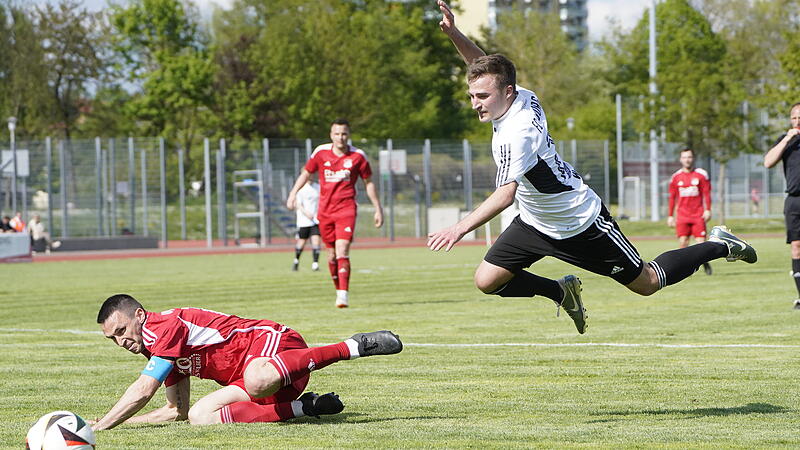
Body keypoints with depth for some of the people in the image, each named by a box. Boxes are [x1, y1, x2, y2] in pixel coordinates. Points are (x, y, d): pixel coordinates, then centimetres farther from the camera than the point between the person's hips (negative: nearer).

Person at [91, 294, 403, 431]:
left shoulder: (165, 326, -10)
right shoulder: (163, 350, 20)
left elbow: (142, 392, -17)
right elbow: (177, 410, 25)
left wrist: (98, 427, -13)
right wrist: (120, 421, 17)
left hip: (271, 340, -10)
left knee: (257, 381, -46)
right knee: (200, 416, -14)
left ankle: (354, 346, -28)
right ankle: (304, 407, -11)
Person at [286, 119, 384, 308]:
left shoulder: (358, 156, -1)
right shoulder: (321, 152, 2)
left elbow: (369, 183, 9)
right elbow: (306, 172, 16)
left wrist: (378, 209, 10)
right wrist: (293, 193, 5)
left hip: (346, 209, -3)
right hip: (325, 211, 3)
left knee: (342, 251, -17)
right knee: (332, 254, 7)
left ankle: (343, 296, -21)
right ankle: (339, 290, 23)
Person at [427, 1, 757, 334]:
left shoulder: (517, 133, -35)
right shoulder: (524, 98, -10)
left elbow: (505, 194, -44)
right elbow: (485, 66, 9)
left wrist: (460, 228, -51)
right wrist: (453, 33, -5)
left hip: (581, 225, -8)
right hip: (535, 223, 8)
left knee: (646, 284, 9)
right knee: (487, 280, -4)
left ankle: (719, 247, 31)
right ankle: (562, 291, 20)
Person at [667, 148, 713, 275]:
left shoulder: (701, 174, 3)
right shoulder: (676, 177, 8)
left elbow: (706, 193, 3)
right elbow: (672, 198, 13)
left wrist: (707, 210, -7)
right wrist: (670, 216, 10)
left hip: (698, 216, -1)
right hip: (682, 216, 1)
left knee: (700, 242, -6)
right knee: (682, 241, -12)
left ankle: (705, 262, 20)